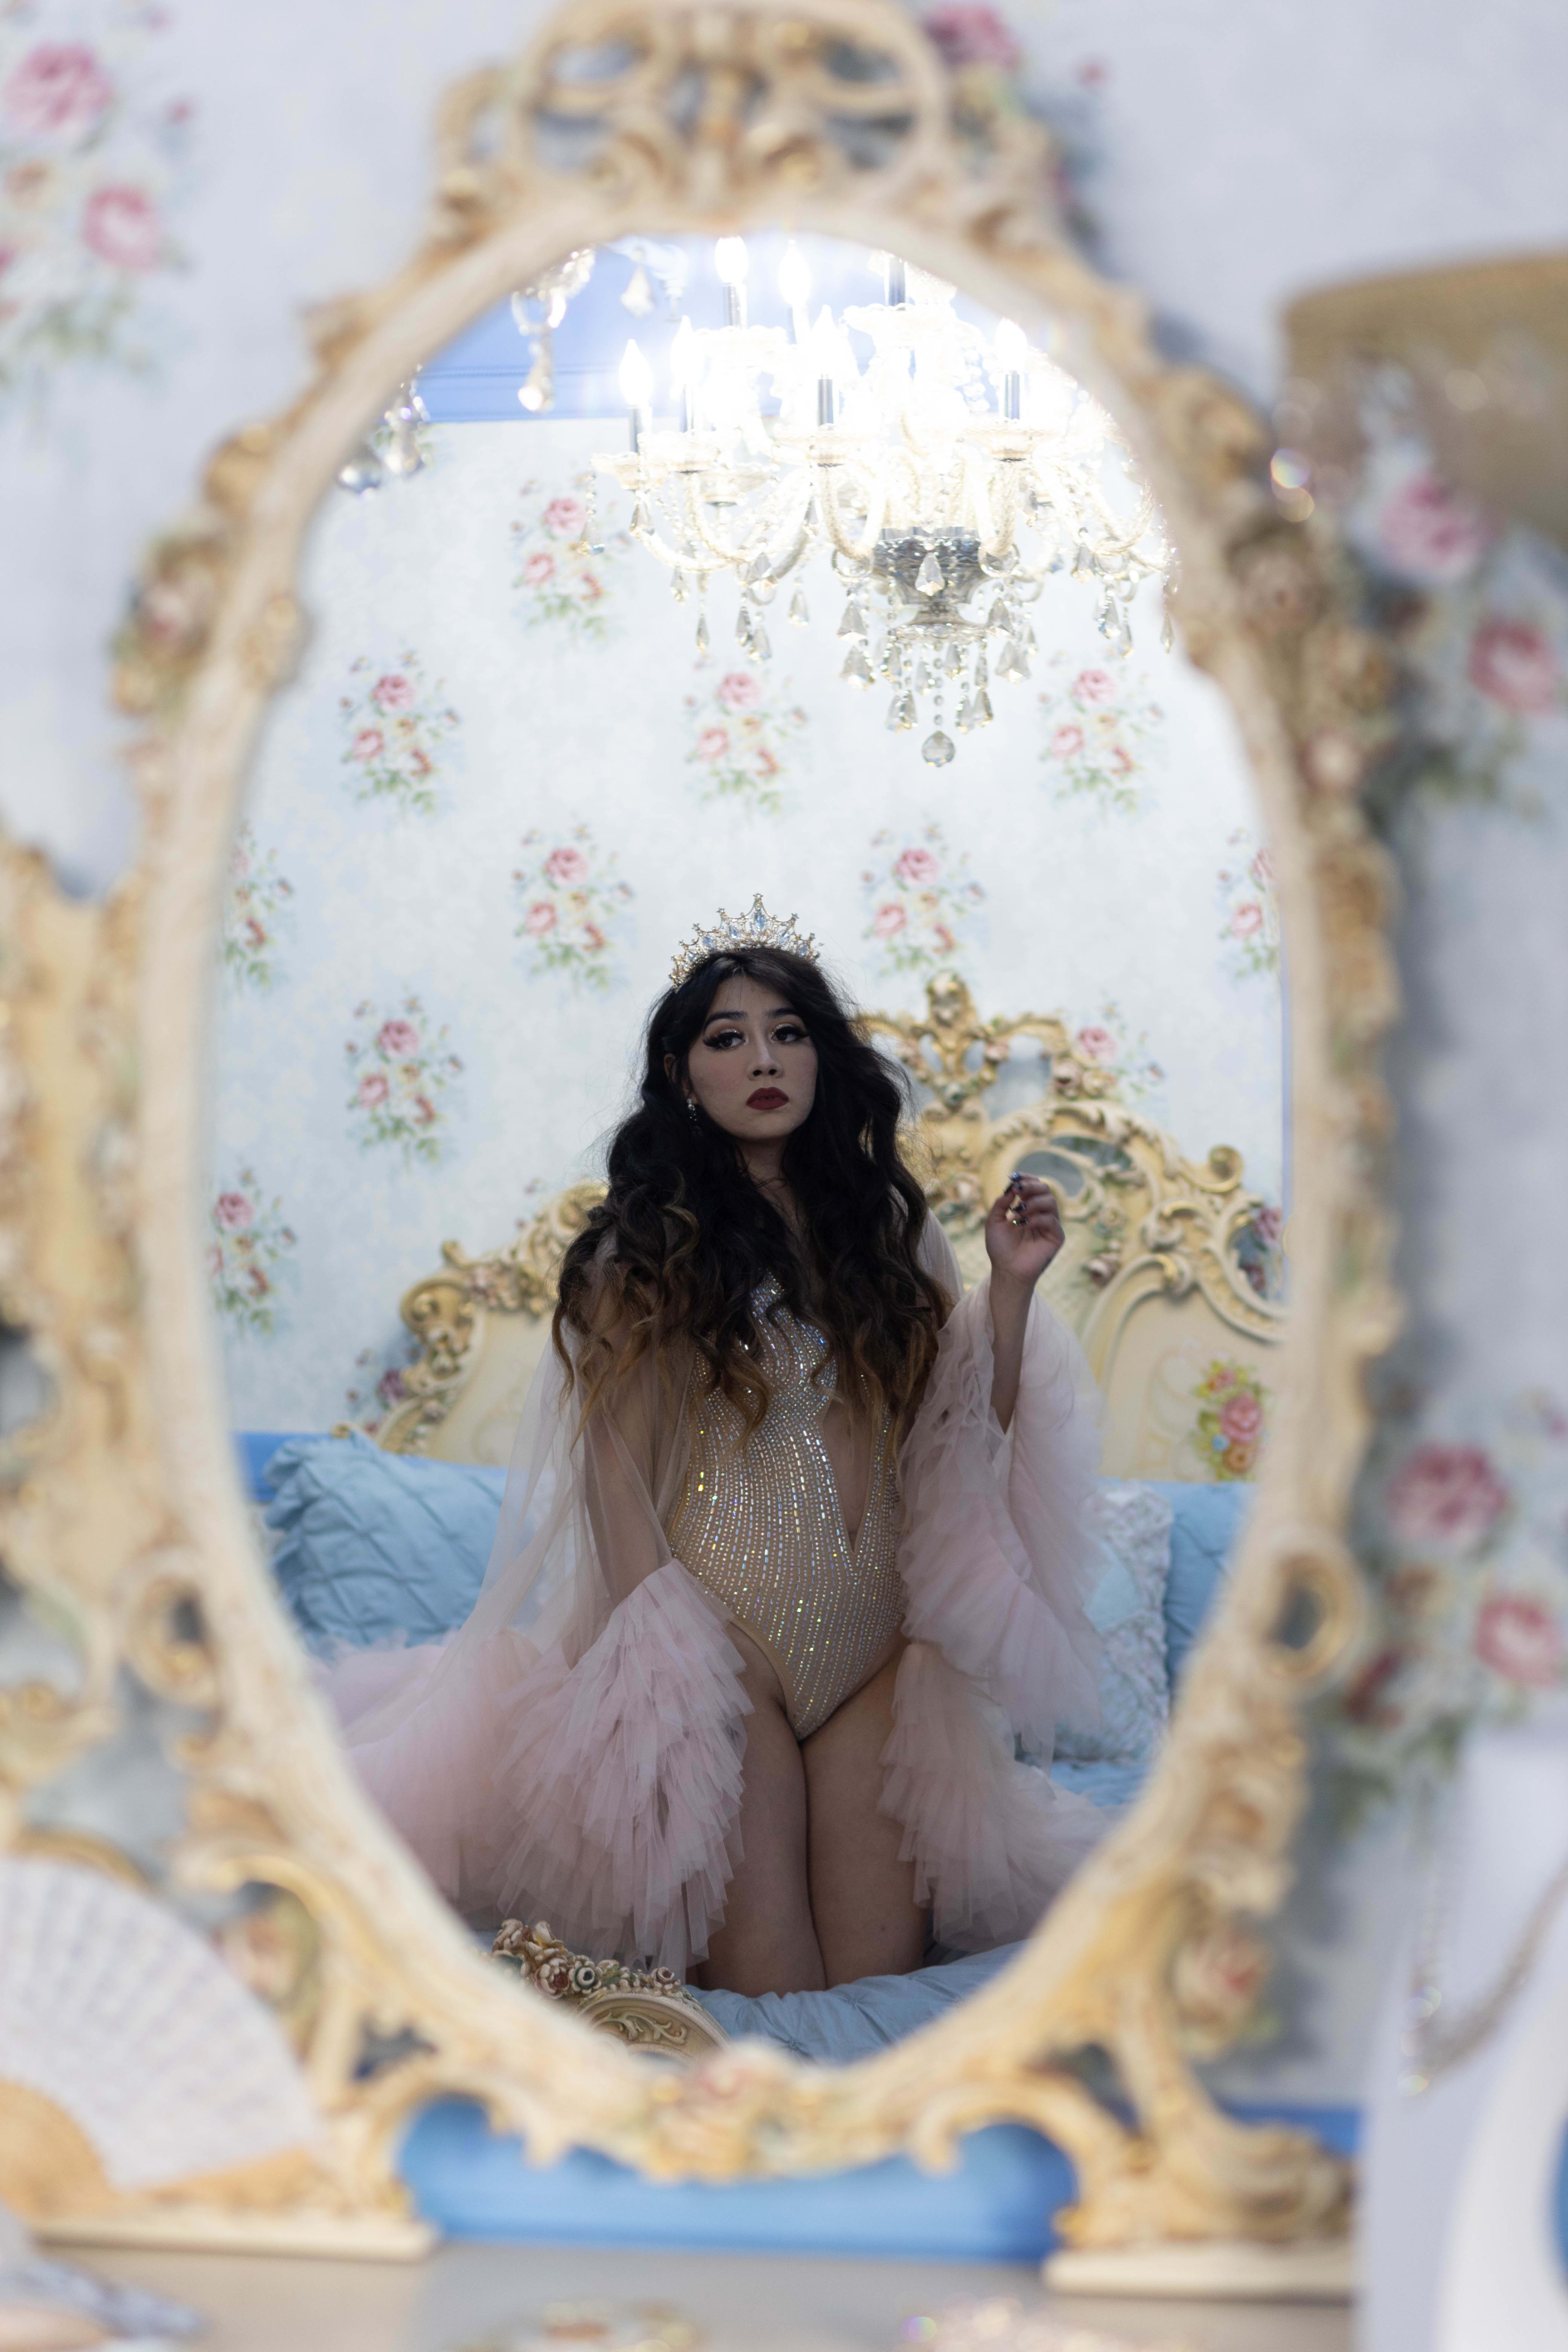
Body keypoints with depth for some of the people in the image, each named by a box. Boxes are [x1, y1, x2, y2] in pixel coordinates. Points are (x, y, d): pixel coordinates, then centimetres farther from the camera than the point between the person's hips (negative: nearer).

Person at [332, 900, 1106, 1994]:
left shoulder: (888, 1226, 12)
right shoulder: (650, 1246, 1)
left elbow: (965, 1433, 10)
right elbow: (616, 1459, -4)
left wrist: (1012, 1287, -3)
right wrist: (660, 1657, -12)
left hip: (877, 1650, 4)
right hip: (723, 1642, -4)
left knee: (879, 1984, -2)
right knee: (772, 1995, -7)